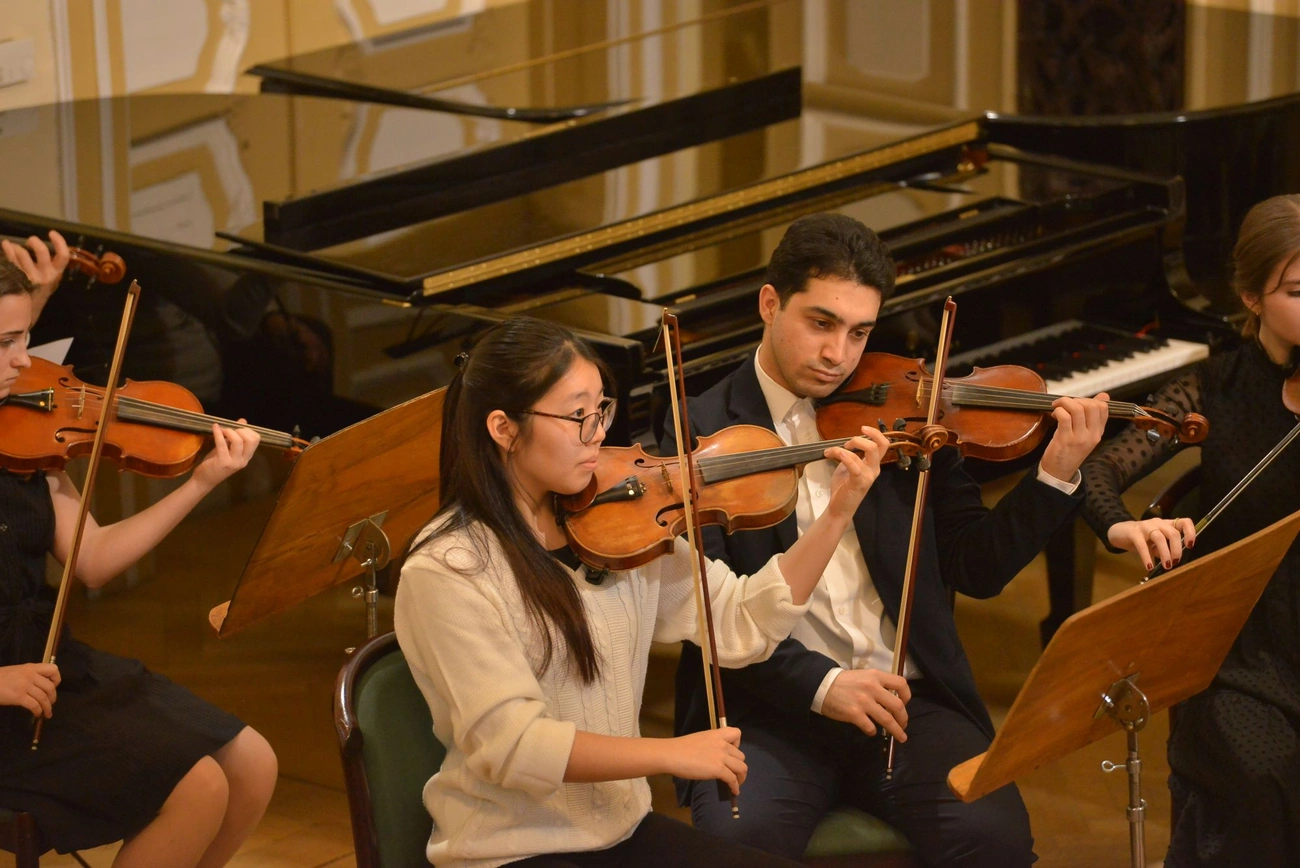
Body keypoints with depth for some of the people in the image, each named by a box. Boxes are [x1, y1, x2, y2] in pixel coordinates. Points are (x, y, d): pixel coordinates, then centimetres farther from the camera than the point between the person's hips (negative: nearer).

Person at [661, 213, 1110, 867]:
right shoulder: (703, 430, 1)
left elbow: (976, 570, 10)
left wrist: (1056, 477, -5)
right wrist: (820, 684, -21)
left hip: (907, 698, 3)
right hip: (770, 707, -2)